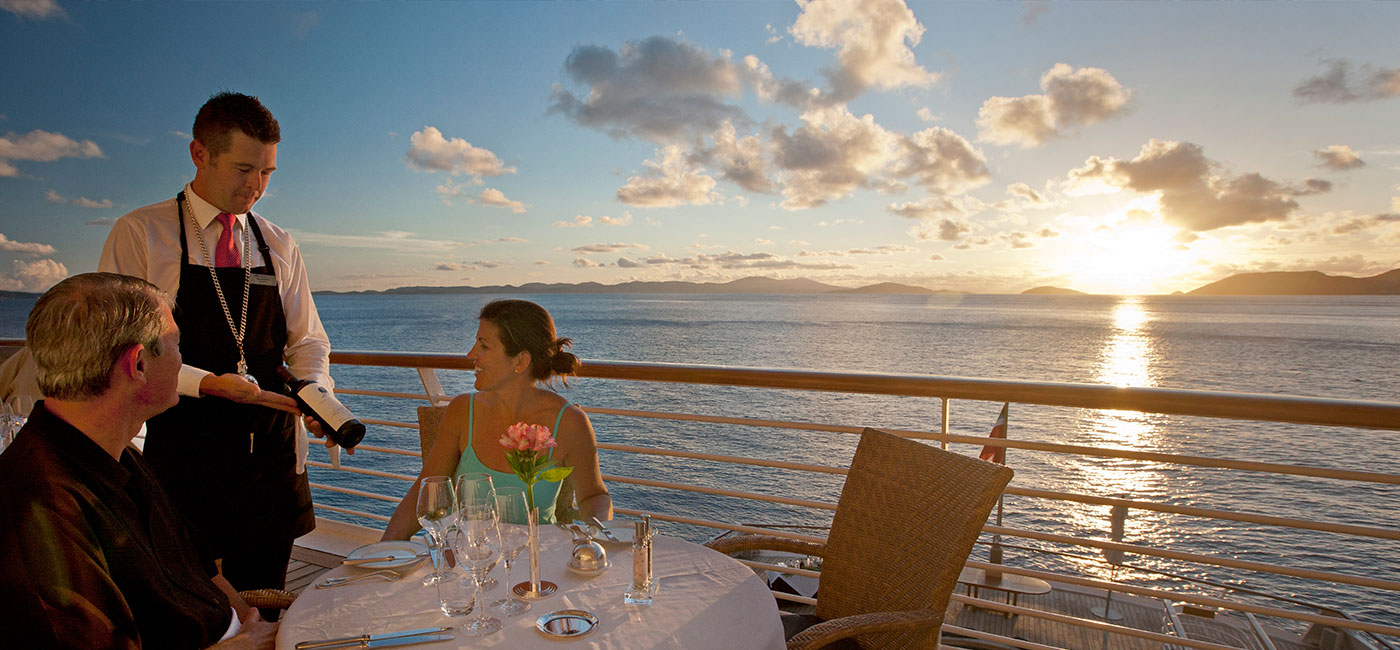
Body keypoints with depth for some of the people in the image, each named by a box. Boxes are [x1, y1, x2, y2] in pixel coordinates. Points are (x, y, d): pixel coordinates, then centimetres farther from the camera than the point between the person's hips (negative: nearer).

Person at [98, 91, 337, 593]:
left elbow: (306, 340, 12)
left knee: (261, 609, 12)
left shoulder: (279, 247, 10)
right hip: (182, 455, -3)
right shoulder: (139, 233, -2)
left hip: (271, 454, 3)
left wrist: (316, 388, -8)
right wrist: (207, 383, -20)